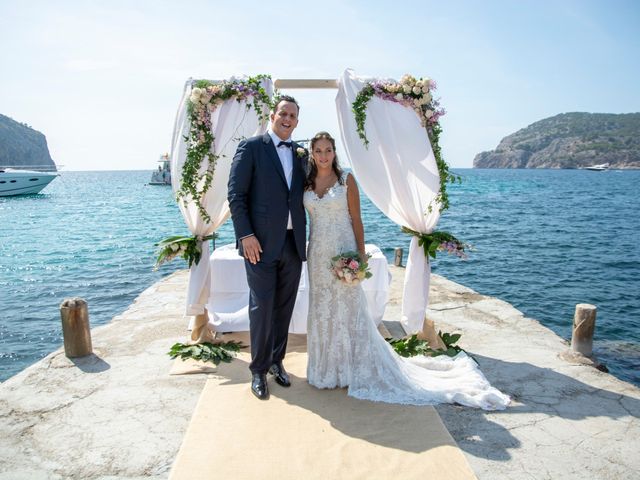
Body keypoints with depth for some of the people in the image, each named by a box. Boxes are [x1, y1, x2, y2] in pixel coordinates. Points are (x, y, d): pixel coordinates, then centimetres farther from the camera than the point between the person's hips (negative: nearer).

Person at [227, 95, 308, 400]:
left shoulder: (301, 153, 13)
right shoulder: (251, 147, -2)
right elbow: (236, 194, -6)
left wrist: (304, 236, 7)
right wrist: (246, 235, -13)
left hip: (293, 243, 5)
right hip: (261, 243, -5)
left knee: (284, 307, 13)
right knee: (262, 308, 2)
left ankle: (276, 360, 30)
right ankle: (258, 370, 18)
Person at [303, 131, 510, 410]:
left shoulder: (346, 180, -5)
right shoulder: (307, 183, 5)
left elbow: (356, 220, -6)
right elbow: (309, 217, 10)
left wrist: (361, 256, -10)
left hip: (343, 251, -4)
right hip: (317, 253, 4)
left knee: (348, 308, 4)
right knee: (321, 308, 13)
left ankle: (354, 368, 21)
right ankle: (325, 368, 30)